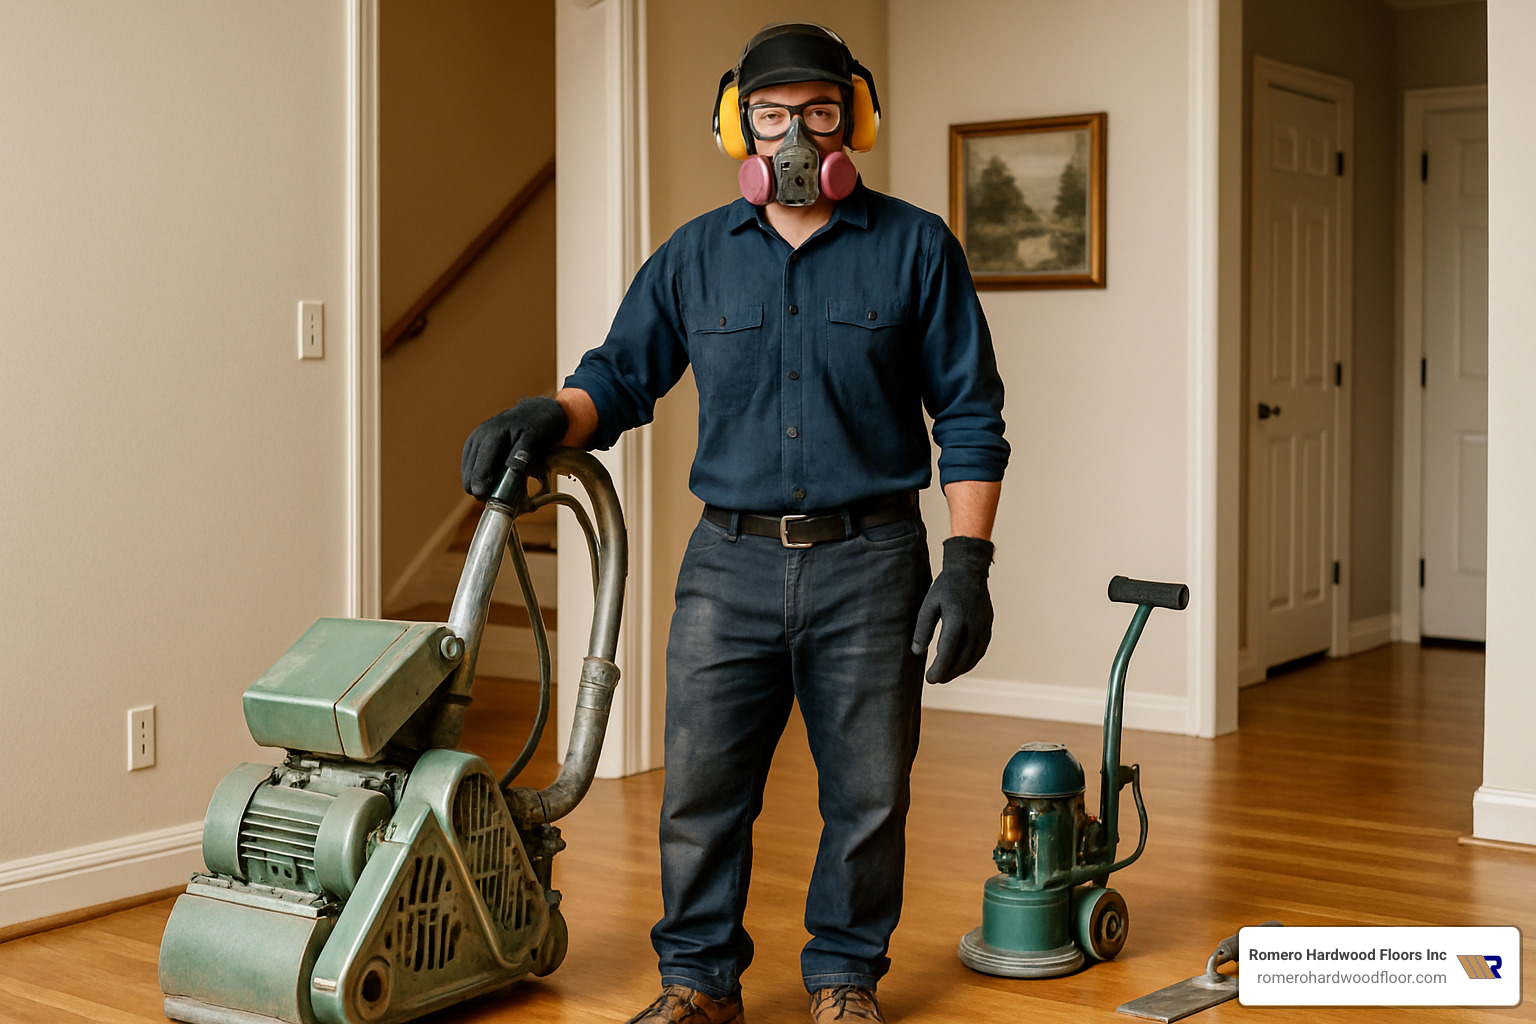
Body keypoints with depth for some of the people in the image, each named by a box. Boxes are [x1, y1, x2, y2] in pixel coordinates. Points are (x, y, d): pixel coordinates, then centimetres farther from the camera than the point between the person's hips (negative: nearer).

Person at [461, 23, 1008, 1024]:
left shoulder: (916, 248, 1)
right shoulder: (694, 256, 7)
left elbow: (970, 419, 0)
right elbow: (622, 376, 13)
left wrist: (968, 563, -7)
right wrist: (547, 417, -9)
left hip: (868, 564, -1)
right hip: (731, 563, 2)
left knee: (868, 791, 7)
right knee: (701, 785, 3)